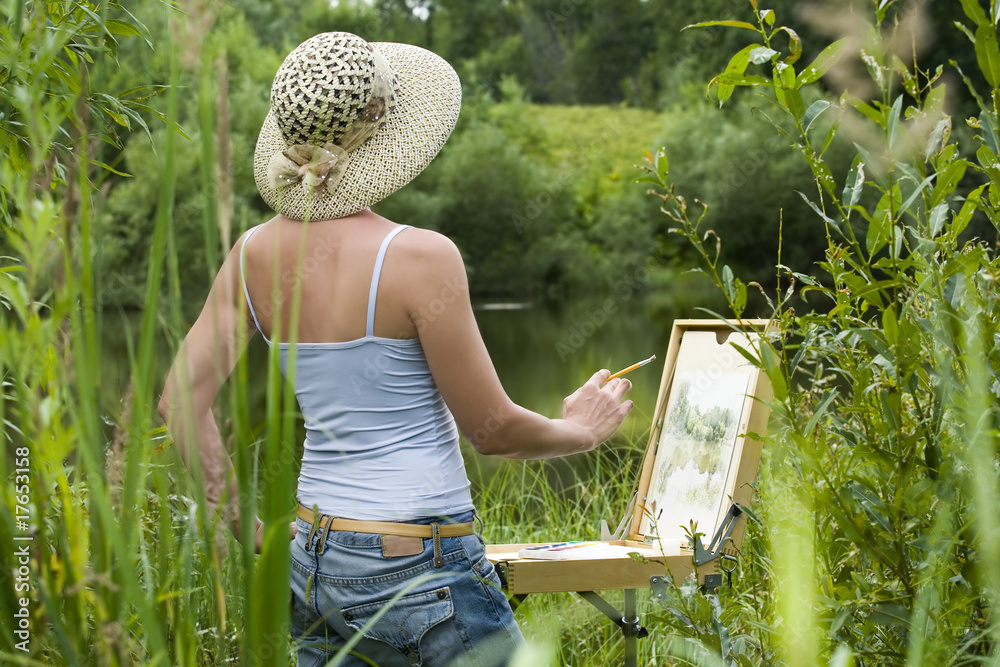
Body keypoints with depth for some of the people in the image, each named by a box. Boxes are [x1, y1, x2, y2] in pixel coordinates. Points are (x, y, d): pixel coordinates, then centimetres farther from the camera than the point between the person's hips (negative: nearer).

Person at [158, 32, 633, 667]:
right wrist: (583, 431, 9)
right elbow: (492, 429, -10)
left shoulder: (255, 254, 1)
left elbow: (180, 400, 1)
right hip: (419, 572, -6)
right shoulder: (419, 256, -17)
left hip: (312, 559, 7)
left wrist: (247, 527, 9)